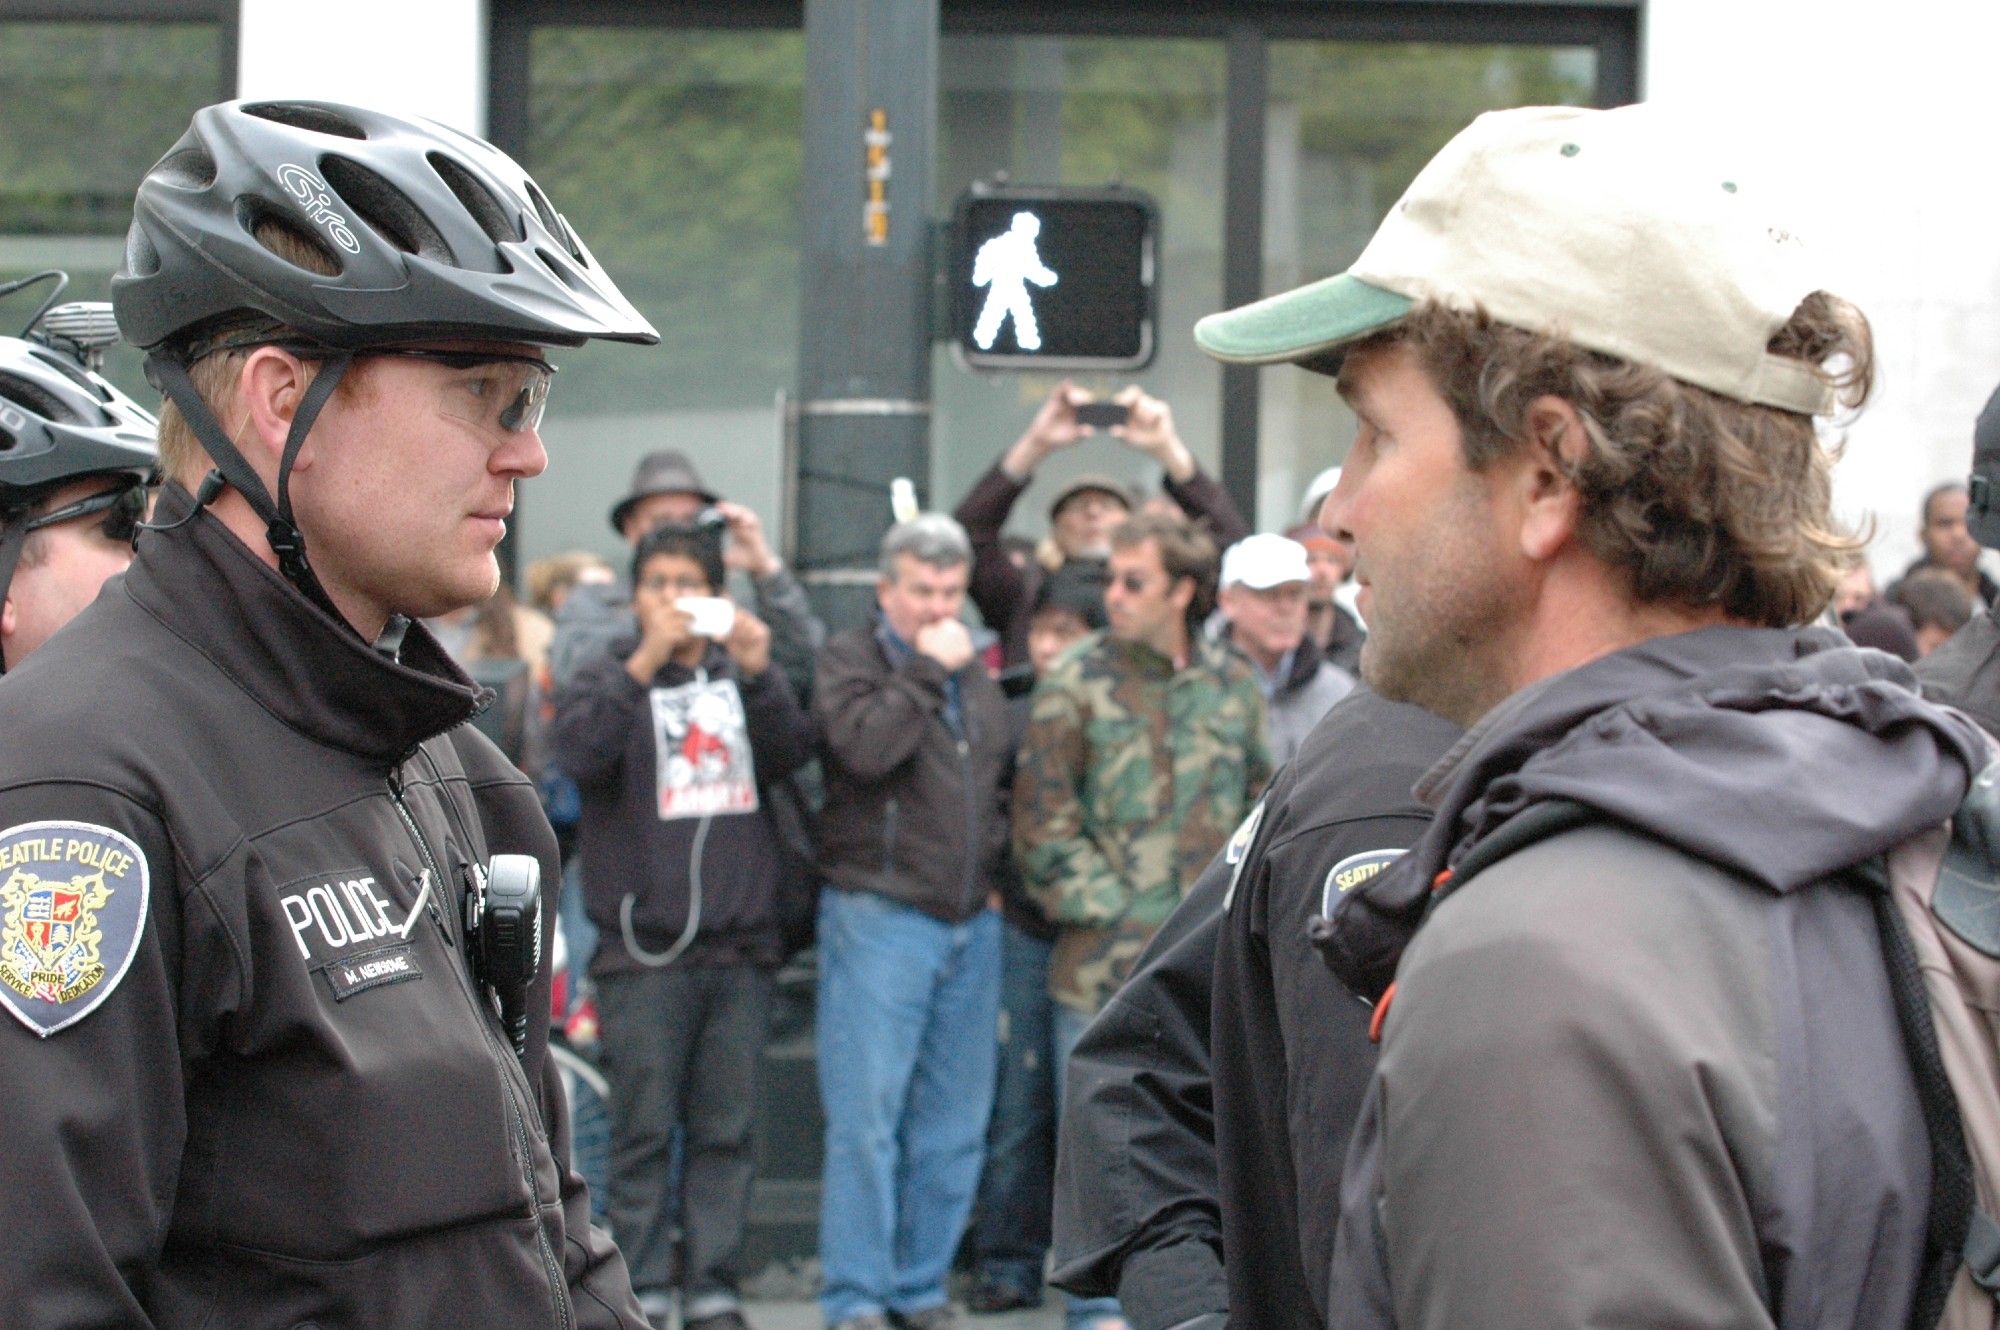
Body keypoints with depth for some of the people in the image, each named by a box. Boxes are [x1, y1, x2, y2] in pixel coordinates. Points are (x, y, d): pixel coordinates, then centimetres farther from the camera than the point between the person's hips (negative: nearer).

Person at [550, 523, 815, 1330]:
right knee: (643, 1131, -3)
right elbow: (577, 750, -11)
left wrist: (759, 673, -16)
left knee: (726, 1131, 2)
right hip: (644, 952, -2)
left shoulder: (741, 679, 16)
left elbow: (793, 754, -1)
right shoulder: (611, 680, 9)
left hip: (740, 950, 2)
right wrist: (645, 663, -20)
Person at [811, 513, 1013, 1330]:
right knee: (866, 1117, -7)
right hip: (880, 916, -6)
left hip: (970, 922, 6)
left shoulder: (976, 680, 18)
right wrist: (927, 670, -14)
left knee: (954, 1124, 7)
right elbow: (866, 746, -20)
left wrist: (995, 864, 15)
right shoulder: (850, 659, -2)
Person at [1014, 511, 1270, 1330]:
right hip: (1107, 958, -3)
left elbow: (1261, 806, 16)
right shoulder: (1077, 684, -2)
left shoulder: (1232, 685, 8)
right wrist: (1119, 908, -8)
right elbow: (1043, 825, -4)